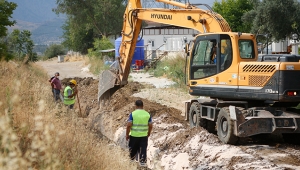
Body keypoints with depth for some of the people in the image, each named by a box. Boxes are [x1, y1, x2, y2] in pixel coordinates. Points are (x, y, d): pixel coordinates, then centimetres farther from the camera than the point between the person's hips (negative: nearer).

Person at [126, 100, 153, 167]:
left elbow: (129, 125, -12)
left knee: (133, 149, 16)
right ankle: (143, 162, 8)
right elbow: (150, 126, 3)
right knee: (143, 149, 6)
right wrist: (148, 133, 19)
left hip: (134, 135, -1)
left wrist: (127, 135, -1)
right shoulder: (147, 114, -2)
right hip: (144, 136, 1)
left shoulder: (133, 114, -10)